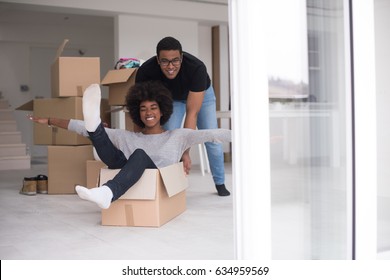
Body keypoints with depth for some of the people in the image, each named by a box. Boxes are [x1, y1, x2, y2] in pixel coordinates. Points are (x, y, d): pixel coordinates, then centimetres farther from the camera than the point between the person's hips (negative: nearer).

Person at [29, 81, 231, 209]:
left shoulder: (177, 136, 15)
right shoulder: (127, 138, 21)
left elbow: (211, 135, 0)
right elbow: (83, 129, 18)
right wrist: (50, 121, 15)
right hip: (131, 185, 3)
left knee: (140, 154, -33)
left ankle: (107, 193, -56)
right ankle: (94, 124, -48)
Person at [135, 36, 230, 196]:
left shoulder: (197, 68, -43)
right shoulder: (145, 71, -36)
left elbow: (192, 113, -42)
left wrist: (185, 152, -43)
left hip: (201, 93, -1)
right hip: (172, 97, 2)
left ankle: (220, 183, 14)